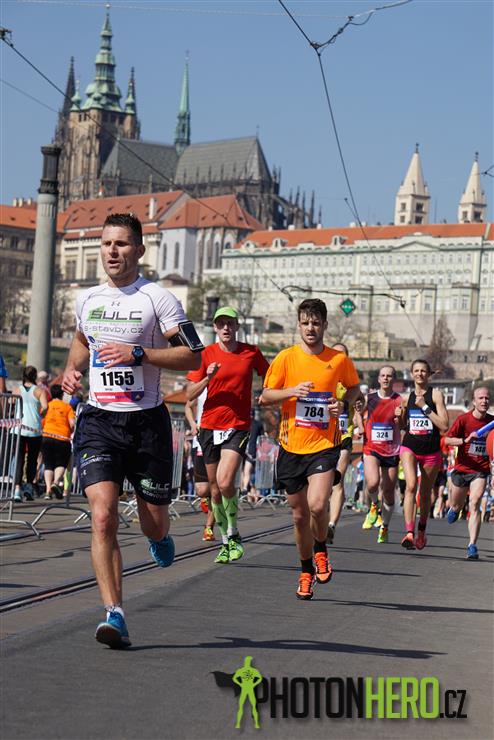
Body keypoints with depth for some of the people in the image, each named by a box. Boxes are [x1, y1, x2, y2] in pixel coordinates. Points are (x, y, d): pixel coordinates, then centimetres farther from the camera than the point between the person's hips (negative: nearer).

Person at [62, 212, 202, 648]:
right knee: (103, 518, -15)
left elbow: (193, 357, -10)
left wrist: (138, 354, -19)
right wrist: (72, 370, 10)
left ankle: (160, 539, 48)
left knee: (153, 523, 9)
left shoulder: (158, 299, -6)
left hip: (147, 420, -2)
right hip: (99, 420, 2)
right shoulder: (87, 300, 9)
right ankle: (115, 614, -14)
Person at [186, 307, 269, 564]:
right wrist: (207, 378, -14)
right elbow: (190, 395, 1)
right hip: (210, 427, 2)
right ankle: (225, 542, 24)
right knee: (215, 488, 8)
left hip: (238, 427, -2)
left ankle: (234, 535, 1)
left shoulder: (251, 353, 2)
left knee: (225, 482, -21)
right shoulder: (207, 355, 2)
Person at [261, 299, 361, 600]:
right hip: (291, 446, 2)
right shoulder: (286, 358, 0)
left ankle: (321, 550, 10)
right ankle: (307, 570, 29)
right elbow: (266, 396, 3)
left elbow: (354, 389, 17)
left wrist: (343, 403, -5)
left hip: (324, 445, -2)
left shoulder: (340, 360, 1)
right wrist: (292, 391, -15)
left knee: (317, 504, -21)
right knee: (299, 513, 9)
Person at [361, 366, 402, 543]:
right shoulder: (369, 398, 2)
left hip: (392, 451, 0)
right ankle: (374, 506, 8)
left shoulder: (399, 400, -1)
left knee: (389, 492, 7)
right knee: (373, 483, -25)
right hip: (372, 449, 0)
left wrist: (399, 417, -26)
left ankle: (385, 527, 27)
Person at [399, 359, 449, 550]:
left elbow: (444, 426, -14)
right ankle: (409, 533, -29)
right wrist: (399, 416, -1)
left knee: (425, 493, 12)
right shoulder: (407, 398, 6)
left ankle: (421, 530, 36)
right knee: (411, 485, -22)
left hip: (431, 450, -1)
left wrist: (425, 407, -18)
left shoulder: (435, 394, -5)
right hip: (410, 447, 1)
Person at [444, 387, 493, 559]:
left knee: (474, 504, -19)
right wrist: (466, 440, -27)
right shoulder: (463, 419, -9)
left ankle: (472, 546, -20)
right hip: (461, 468, 0)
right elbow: (447, 440, -13)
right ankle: (453, 510, 57)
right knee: (456, 506, 16)